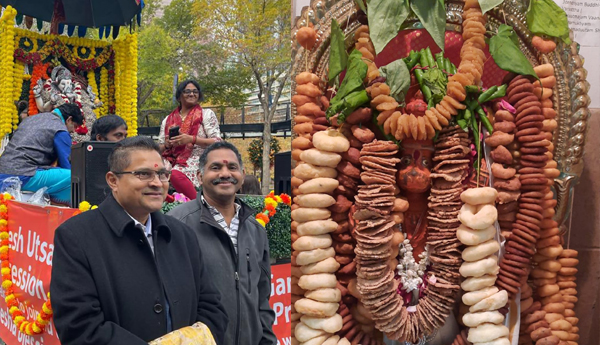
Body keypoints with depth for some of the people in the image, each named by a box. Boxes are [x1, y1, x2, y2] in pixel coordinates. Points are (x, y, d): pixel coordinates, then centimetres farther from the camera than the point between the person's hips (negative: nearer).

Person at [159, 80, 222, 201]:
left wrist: (192, 139, -13)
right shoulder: (168, 120, 19)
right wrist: (167, 145, -3)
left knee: (175, 174, -36)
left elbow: (217, 142, -2)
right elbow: (160, 149, 21)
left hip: (196, 161, -4)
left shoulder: (206, 114, 9)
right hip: (173, 162, 4)